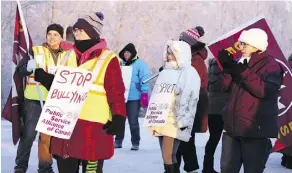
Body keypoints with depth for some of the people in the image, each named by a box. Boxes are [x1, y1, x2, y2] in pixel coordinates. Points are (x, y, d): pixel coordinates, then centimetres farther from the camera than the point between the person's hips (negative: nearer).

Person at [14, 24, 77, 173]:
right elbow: (19, 70, -4)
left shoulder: (68, 55, 9)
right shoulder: (36, 51, 2)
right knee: (28, 134, -3)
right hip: (34, 99, -2)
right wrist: (30, 66, -24)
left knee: (49, 135, 8)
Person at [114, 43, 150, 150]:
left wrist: (144, 94, -18)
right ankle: (118, 141, 20)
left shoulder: (140, 64, -3)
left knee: (133, 121, -3)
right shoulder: (121, 63, 14)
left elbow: (144, 79, -10)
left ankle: (135, 143, 5)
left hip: (134, 98, -5)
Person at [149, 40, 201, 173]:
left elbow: (190, 98, -11)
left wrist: (183, 121, -18)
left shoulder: (189, 73, -3)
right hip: (162, 120, 7)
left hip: (175, 121, -7)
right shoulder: (166, 71, 19)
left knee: (168, 156, -14)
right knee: (170, 157, 7)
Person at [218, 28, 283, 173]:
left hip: (256, 129, -7)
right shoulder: (241, 63, 14)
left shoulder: (270, 65, -7)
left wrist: (244, 73, -26)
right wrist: (227, 67, -4)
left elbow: (265, 91, -22)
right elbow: (226, 86, 12)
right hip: (233, 127, 7)